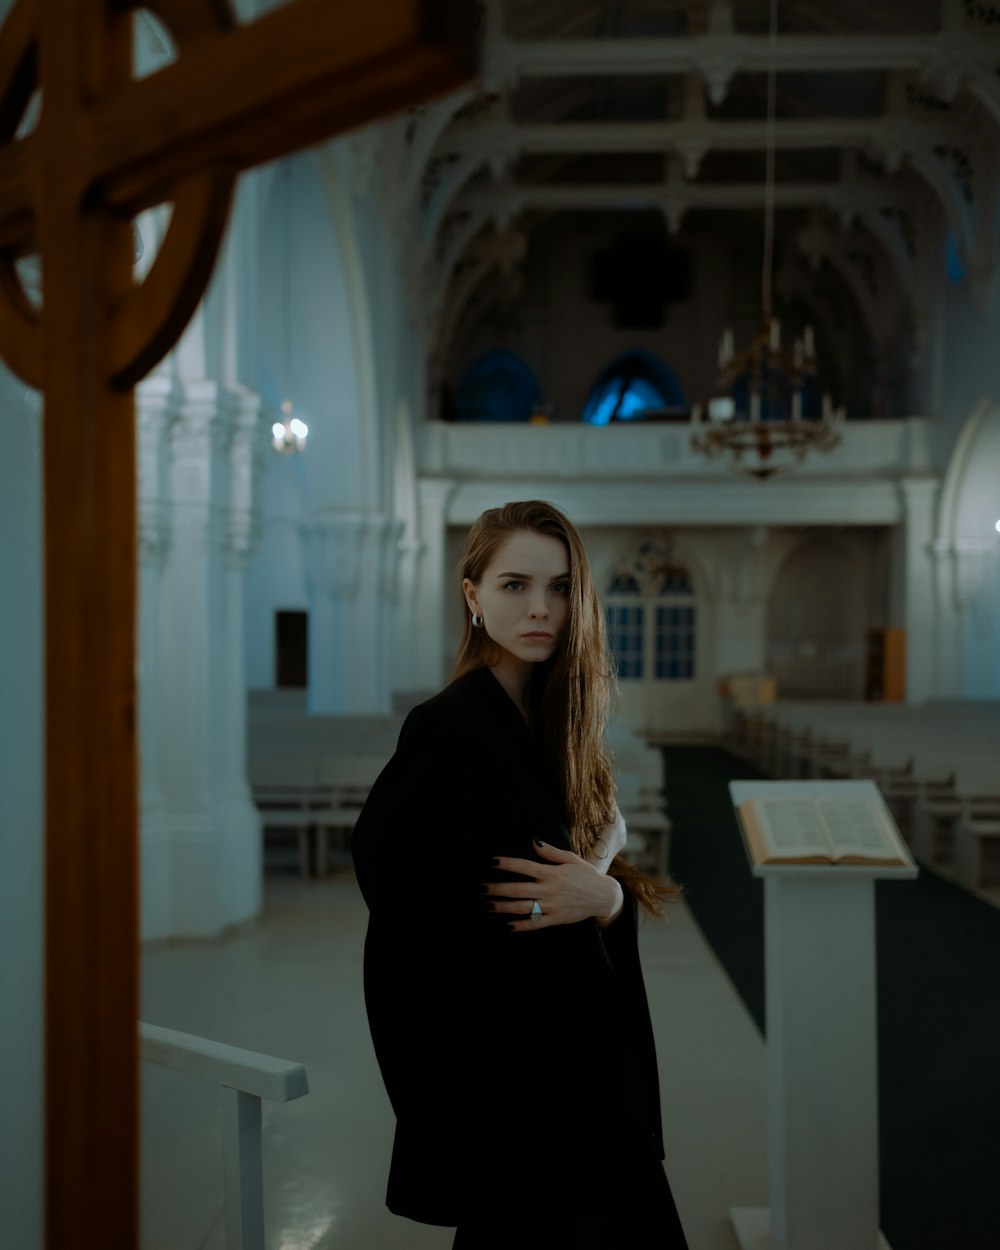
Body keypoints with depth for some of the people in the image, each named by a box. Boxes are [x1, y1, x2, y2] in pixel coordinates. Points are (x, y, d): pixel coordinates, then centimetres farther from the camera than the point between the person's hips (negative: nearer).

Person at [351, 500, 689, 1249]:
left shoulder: (555, 725, 8)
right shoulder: (452, 728, -15)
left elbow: (607, 870, 9)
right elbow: (388, 867, -21)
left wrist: (605, 895, -14)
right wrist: (586, 892, -18)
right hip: (508, 1072, -8)